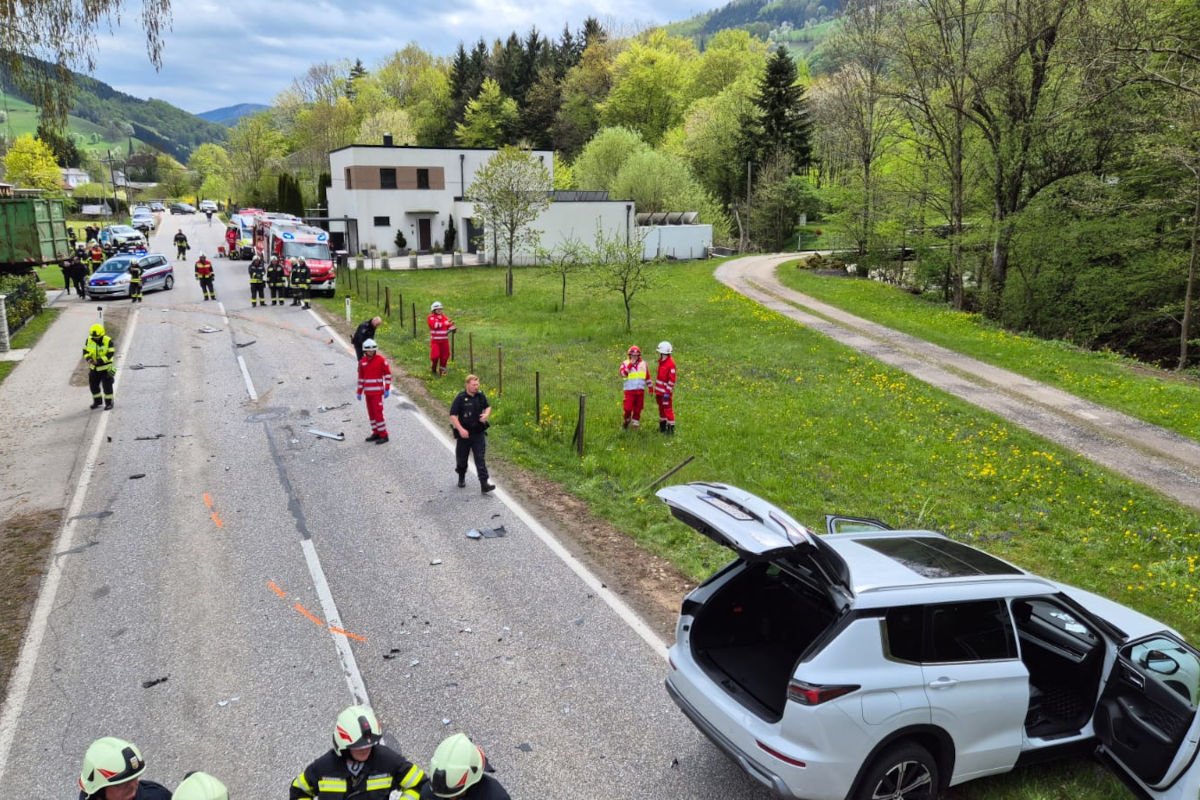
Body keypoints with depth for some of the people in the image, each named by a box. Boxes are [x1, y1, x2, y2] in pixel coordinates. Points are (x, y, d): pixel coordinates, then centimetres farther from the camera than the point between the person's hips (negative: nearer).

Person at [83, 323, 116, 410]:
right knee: (93, 385, 12)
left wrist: (98, 361, -29)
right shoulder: (89, 340, -3)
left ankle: (109, 402, 10)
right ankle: (97, 401, 30)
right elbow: (85, 351, 3)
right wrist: (88, 359, -18)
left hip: (106, 367, -5)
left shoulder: (108, 341, -16)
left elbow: (110, 354, -20)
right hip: (94, 368, 5)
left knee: (107, 386, -1)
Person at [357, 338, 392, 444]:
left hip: (378, 392, -6)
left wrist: (387, 390, -9)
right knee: (371, 413, 11)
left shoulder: (381, 360, -8)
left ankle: (384, 435, -4)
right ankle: (376, 433, 21)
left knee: (378, 413, -10)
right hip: (368, 392, 6)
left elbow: (388, 375, -5)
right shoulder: (362, 362, 7)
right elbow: (361, 377, 13)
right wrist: (359, 392, 13)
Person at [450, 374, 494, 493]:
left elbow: (488, 407, 19)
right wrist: (460, 429, -21)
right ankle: (461, 478, 41)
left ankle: (484, 484, -11)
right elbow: (452, 415, -12)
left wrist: (486, 414, -4)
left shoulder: (481, 396, 1)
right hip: (464, 433, -2)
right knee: (461, 458, 13)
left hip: (478, 433, 2)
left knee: (481, 458, -7)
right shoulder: (460, 398, -12)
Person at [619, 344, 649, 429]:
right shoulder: (625, 363, 1)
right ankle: (627, 420, 18)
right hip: (629, 390, -3)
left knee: (638, 408, 6)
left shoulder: (643, 364, 9)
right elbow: (623, 374, -17)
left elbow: (647, 377, 15)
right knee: (628, 408, -7)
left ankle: (636, 422, 19)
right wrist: (630, 365, -19)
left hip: (640, 390, 3)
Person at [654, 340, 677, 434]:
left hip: (666, 391, -9)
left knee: (668, 409, -5)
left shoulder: (671, 363, -18)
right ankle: (662, 426, 29)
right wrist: (656, 388, 20)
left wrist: (668, 392, -20)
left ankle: (671, 428, 0)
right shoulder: (661, 361, 10)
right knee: (661, 408, 17)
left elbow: (672, 379, -19)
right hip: (659, 390, 9)